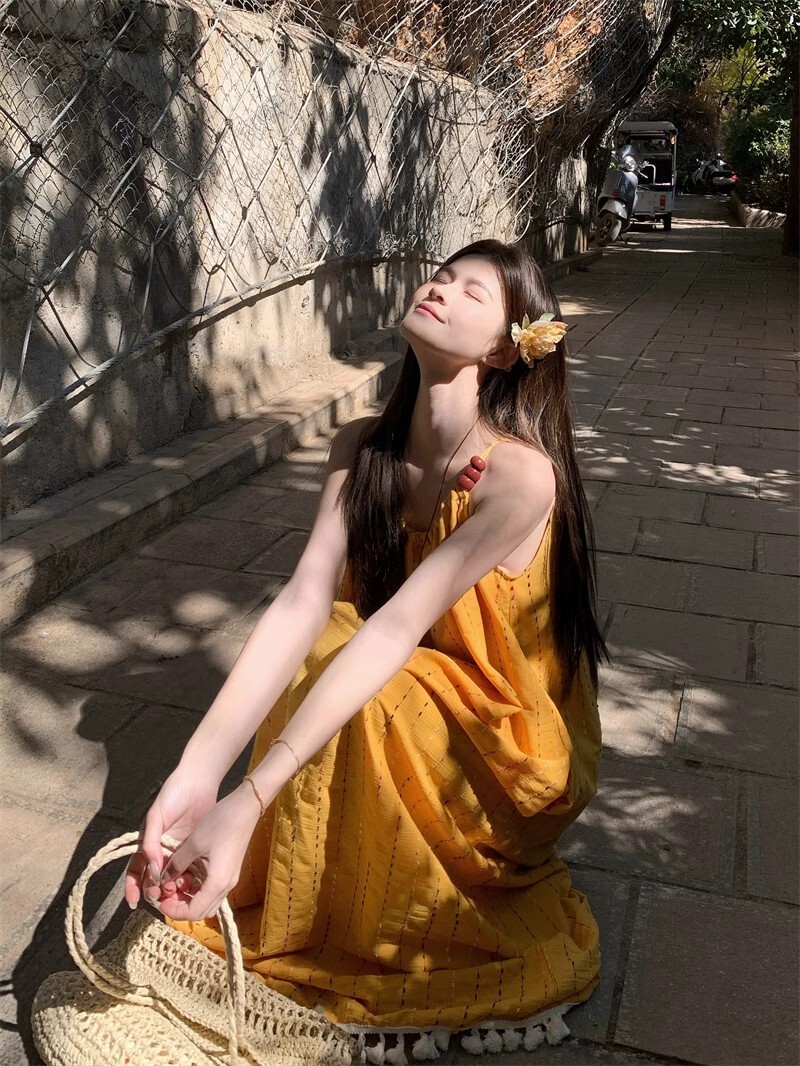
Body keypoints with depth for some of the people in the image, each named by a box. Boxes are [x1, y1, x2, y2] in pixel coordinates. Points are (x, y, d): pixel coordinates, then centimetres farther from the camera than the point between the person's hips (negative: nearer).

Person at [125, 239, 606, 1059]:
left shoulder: (520, 475, -28)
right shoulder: (362, 447, -11)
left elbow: (397, 629, -36)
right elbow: (302, 603, -22)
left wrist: (249, 801, -42)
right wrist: (195, 772, -35)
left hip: (502, 746, -5)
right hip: (404, 704, 5)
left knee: (349, 672, -29)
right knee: (325, 651, -23)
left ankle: (346, 937, -3)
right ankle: (272, 903, 0)